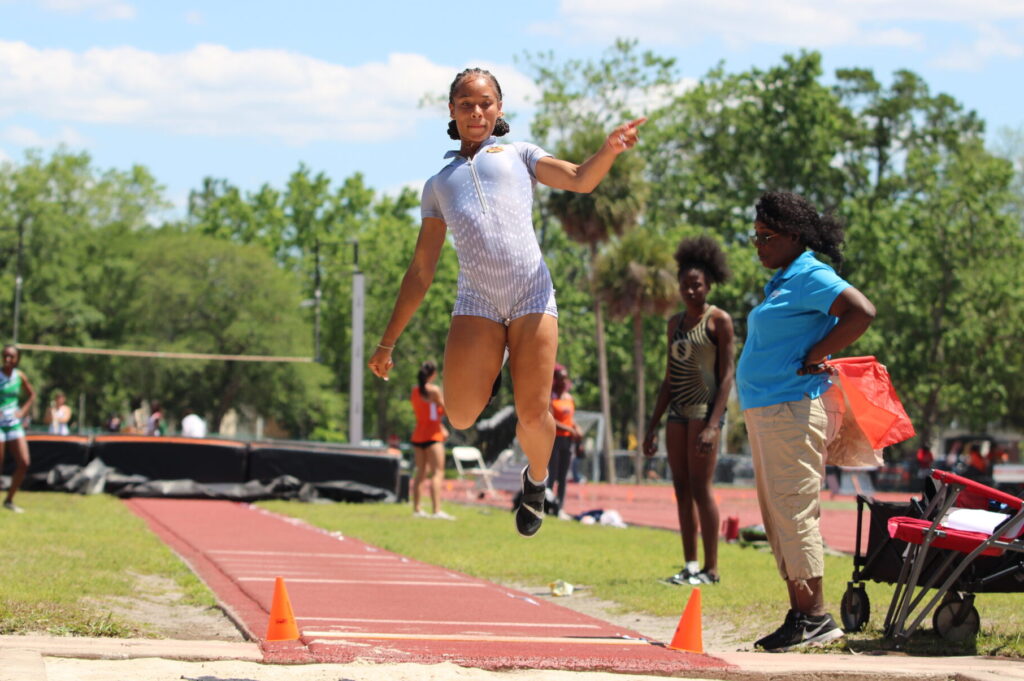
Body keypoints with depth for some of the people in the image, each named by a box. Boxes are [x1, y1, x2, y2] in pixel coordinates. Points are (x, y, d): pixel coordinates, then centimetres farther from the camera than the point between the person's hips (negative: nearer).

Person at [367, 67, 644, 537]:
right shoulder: (437, 184, 23)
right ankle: (489, 371, 15)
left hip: (531, 294, -1)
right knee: (461, 414, -18)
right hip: (476, 300, 1)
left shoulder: (518, 154, 20)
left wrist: (609, 150, -18)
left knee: (533, 417, -11)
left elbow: (580, 180, 5)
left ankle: (536, 480, 22)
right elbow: (421, 271, 22)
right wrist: (388, 341, 17)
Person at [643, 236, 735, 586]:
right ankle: (690, 566, 8)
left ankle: (711, 569, -5)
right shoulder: (675, 323, 15)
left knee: (701, 488, -9)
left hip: (705, 408, -7)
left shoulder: (718, 320, -5)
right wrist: (653, 425, 15)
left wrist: (712, 425, -19)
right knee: (682, 489, 5)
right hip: (678, 410, 7)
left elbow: (727, 375, -11)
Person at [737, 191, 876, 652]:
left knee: (793, 511, -11)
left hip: (792, 407, -10)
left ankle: (813, 616, -9)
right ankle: (799, 615, 13)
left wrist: (810, 360, -19)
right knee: (777, 515, 10)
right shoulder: (781, 282, 19)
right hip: (764, 410, 10)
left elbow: (862, 312, -24)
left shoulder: (810, 276, -10)